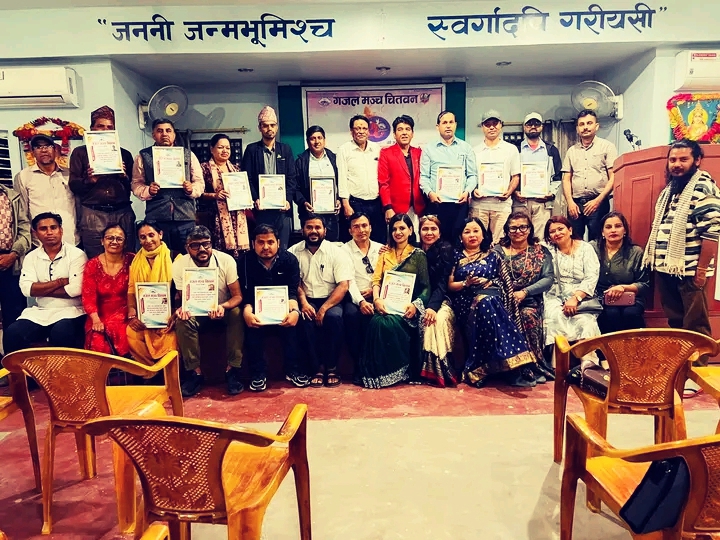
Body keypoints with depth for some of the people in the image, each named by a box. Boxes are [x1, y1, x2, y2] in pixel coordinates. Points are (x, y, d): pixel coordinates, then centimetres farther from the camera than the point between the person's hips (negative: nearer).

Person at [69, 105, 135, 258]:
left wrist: (125, 177, -5)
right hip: (93, 215, -1)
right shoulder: (80, 152, 12)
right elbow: (73, 185, 5)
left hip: (123, 213, 2)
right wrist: (88, 181, -13)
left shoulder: (124, 154, 17)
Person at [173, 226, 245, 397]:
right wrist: (183, 308, -31)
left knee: (237, 314, -33)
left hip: (224, 310, -1)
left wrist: (223, 306, -39)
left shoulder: (226, 260, -18)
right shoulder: (179, 265, -14)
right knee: (182, 322, -29)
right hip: (196, 312, 1)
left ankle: (232, 370, -21)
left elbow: (238, 296, -16)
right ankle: (195, 372, -14)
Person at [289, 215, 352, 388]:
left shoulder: (335, 252, -2)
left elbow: (343, 285, -9)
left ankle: (331, 367, -14)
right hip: (307, 300, 1)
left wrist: (324, 308, -20)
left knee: (334, 316, -32)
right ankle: (317, 367, -17)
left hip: (330, 299, 0)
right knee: (306, 318, -32)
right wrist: (303, 302, -19)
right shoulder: (294, 252, 2)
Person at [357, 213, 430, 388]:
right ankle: (378, 371, -17)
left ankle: (397, 371, -16)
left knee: (389, 323, -34)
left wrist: (416, 304, -16)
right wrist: (377, 298, -13)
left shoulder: (419, 254, 9)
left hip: (406, 307, -3)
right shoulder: (385, 253, 19)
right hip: (386, 304, 3)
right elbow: (377, 279, 8)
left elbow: (426, 286, 3)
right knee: (376, 322, -32)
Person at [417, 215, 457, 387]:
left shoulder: (446, 249, 0)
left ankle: (440, 370, -28)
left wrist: (433, 306, -25)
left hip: (439, 300, -2)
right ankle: (425, 369, -24)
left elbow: (442, 282, -10)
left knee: (438, 318, -33)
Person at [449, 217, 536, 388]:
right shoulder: (456, 257, 15)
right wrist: (466, 283, -8)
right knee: (485, 304, -36)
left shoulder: (492, 256, 19)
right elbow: (450, 286, 10)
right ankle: (512, 366, -36)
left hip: (493, 299, 1)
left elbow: (506, 283, 12)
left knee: (486, 303, -36)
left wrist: (489, 282, -7)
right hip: (467, 302, -1)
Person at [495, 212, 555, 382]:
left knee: (528, 316, -34)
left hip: (529, 301, 0)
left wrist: (524, 292, -12)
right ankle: (537, 368, -20)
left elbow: (548, 279, 1)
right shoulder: (498, 250, 13)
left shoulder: (541, 251, 12)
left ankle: (533, 368, -18)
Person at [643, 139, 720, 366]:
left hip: (688, 270, -8)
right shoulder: (669, 188, 15)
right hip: (665, 268, 8)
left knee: (695, 325, 2)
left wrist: (702, 269, -19)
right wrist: (656, 261, 18)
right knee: (675, 322, 17)